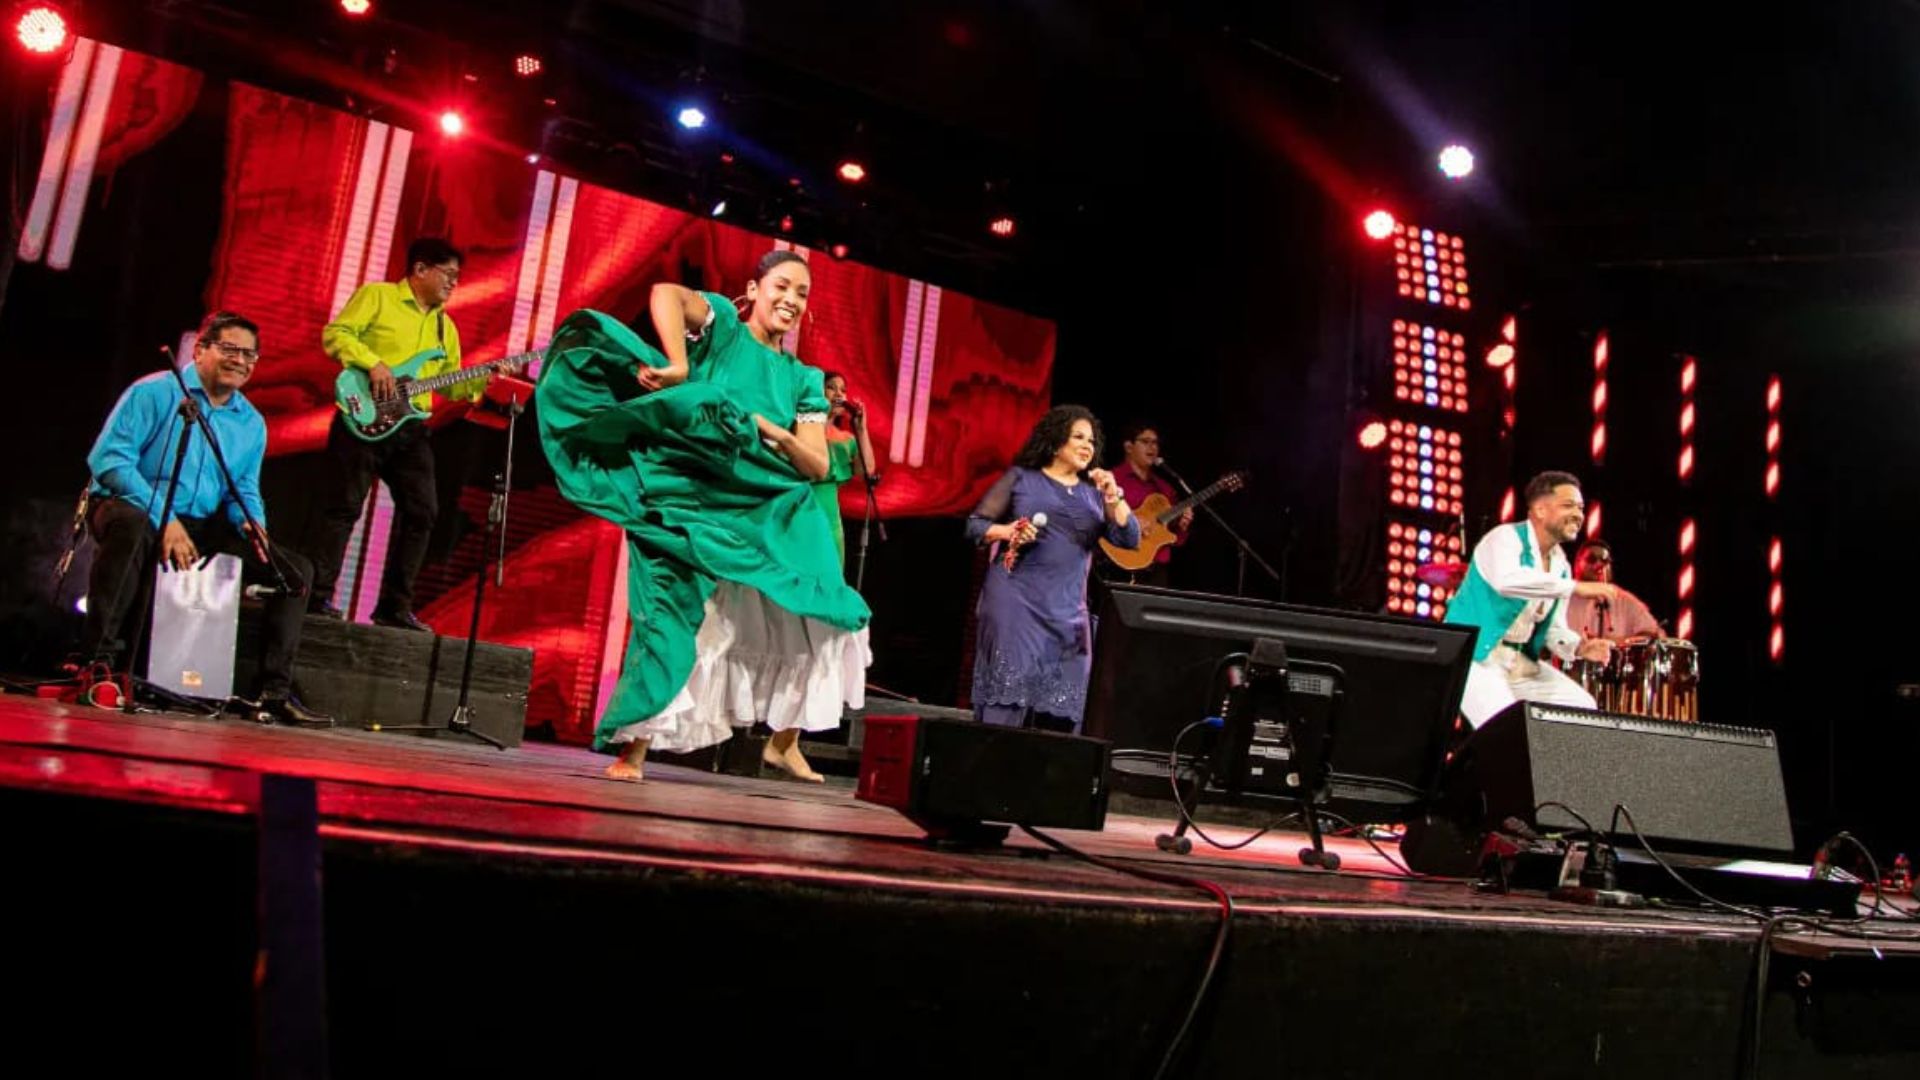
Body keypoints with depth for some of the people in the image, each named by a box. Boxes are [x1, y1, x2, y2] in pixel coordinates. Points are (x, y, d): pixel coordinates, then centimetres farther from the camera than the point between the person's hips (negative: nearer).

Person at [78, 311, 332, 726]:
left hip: (203, 528, 6)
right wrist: (163, 520, -23)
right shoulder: (155, 392, -7)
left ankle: (275, 691, -6)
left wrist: (250, 520, -9)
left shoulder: (252, 423, 11)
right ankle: (96, 659, -33)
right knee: (130, 526, -42)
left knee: (296, 569, -7)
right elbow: (109, 459, -15)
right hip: (134, 508, -6)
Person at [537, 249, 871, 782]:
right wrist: (678, 365, -27)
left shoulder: (803, 380, 15)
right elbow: (665, 294, -17)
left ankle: (783, 742, 13)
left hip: (767, 515, 5)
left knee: (815, 616, -1)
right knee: (672, 618, -13)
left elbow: (818, 466, 6)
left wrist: (771, 431, -10)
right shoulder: (722, 327, 5)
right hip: (692, 505, -5)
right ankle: (632, 749, -3)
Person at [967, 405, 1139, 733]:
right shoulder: (1021, 478, 6)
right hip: (1015, 601, -4)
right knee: (1010, 685, -10)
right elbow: (975, 524, 5)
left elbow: (1130, 539, 6)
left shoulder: (1093, 494, 15)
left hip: (1066, 611, 4)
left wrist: (1114, 497, -6)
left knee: (1062, 704, 1)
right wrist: (1006, 531, -14)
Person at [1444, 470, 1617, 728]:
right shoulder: (1506, 538, -13)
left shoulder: (1560, 564, 10)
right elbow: (1507, 580, -37)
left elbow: (1554, 628, 14)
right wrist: (1575, 587, -34)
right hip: (1475, 654, -8)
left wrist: (1579, 647, -8)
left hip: (1521, 660, 8)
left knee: (1583, 708, 3)